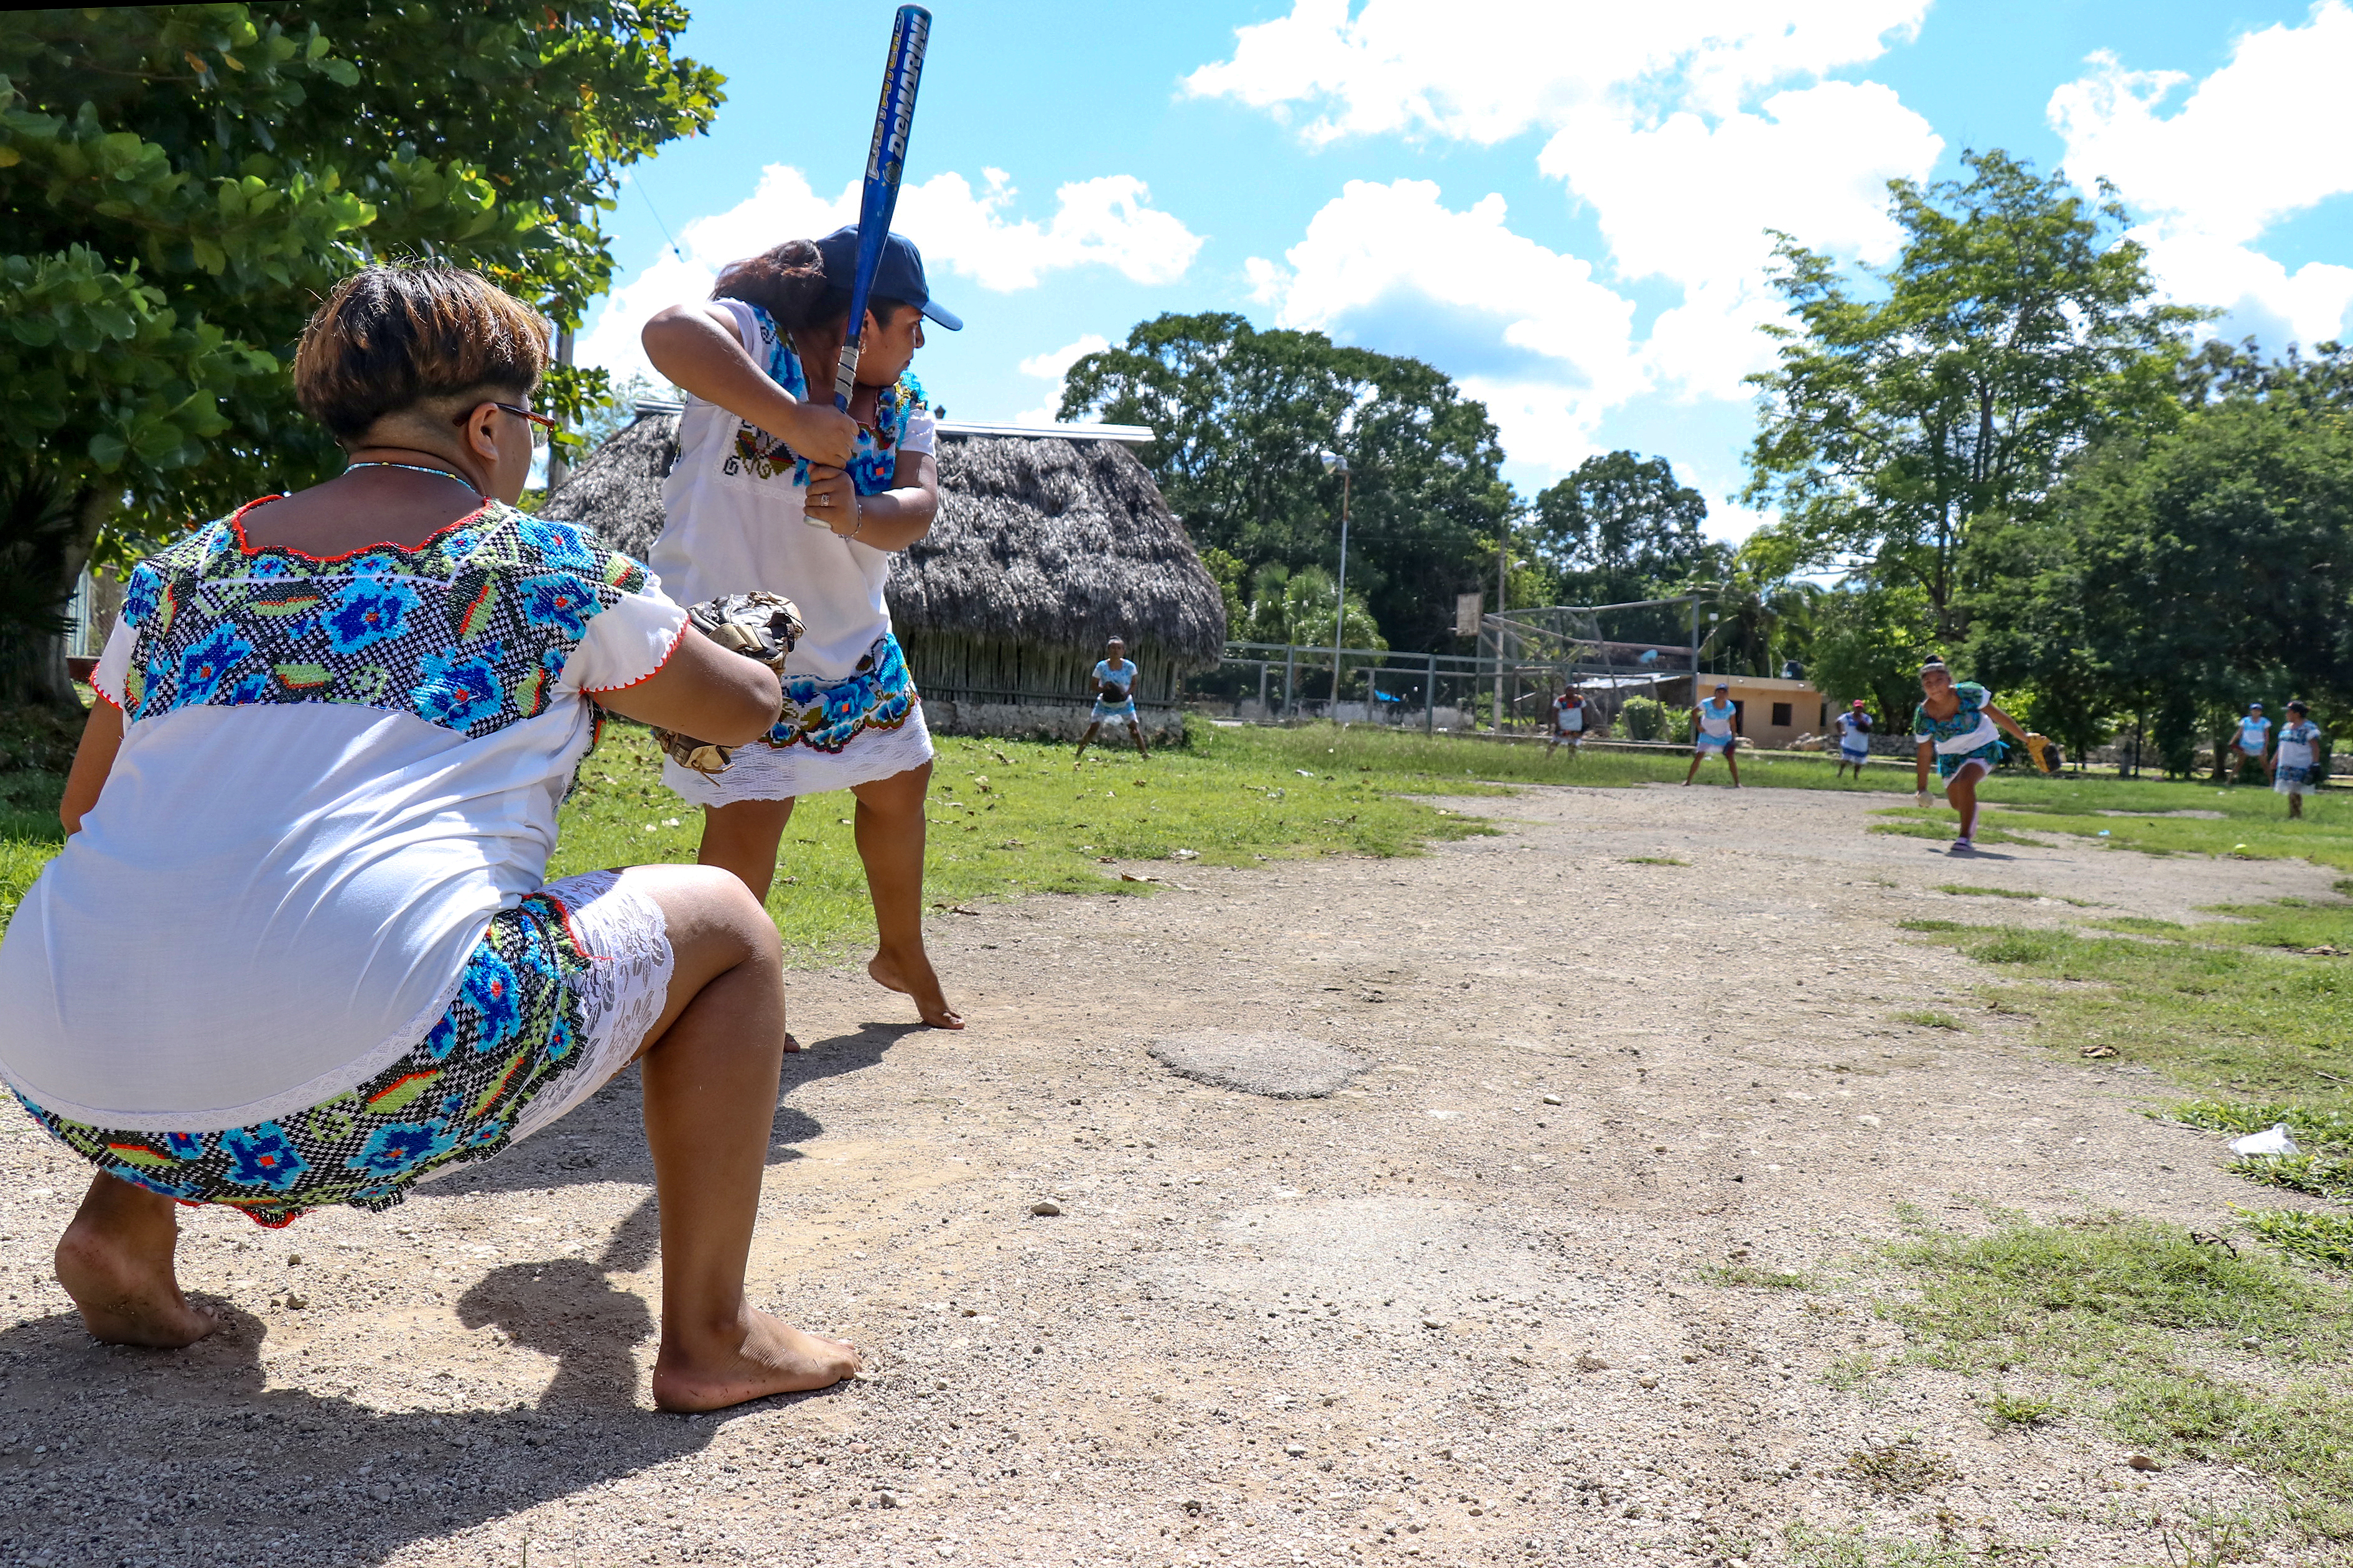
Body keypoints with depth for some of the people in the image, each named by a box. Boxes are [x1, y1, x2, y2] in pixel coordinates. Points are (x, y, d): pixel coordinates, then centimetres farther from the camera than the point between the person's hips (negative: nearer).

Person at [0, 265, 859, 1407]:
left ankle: (126, 1225, 21)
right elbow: (749, 707, 21)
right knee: (725, 926, 14)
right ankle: (707, 1336, 14)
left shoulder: (186, 569, 17)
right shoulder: (550, 570, 6)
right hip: (365, 1093, -6)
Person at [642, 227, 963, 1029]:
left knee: (899, 784, 18)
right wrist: (793, 419, -45)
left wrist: (858, 515, -34)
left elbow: (918, 507, -12)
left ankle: (902, 955, 41)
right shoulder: (752, 338, -18)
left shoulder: (901, 397, 3)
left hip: (853, 640, 8)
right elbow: (669, 331, -41)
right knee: (748, 815, -17)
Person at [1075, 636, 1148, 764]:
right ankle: (1079, 752, 3)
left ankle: (1143, 752, 0)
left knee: (1134, 726, -9)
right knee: (1093, 726, -6)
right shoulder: (1102, 666, -11)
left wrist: (1127, 693, -18)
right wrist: (1103, 689, -26)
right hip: (1105, 703, -1)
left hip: (1125, 702, 1)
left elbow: (1134, 684, 2)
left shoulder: (1130, 666, -9)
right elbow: (1094, 686, -5)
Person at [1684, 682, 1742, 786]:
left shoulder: (1731, 707, -15)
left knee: (1730, 756, -10)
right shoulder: (1707, 704, -20)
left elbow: (1732, 724, -2)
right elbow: (1694, 712, -3)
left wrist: (1734, 738, -5)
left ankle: (1737, 783, -2)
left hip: (1724, 736, 1)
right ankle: (1688, 780, 1)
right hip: (1707, 734, -1)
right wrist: (1698, 726, -7)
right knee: (1699, 756, -8)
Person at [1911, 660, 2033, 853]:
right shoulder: (1923, 715, -20)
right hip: (1950, 755, 3)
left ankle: (1965, 837, -20)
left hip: (1983, 747, -3)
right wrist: (1921, 788, -7)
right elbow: (1925, 753, -9)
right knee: (1956, 803, 12)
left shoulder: (1970, 694, -26)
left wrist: (2026, 739, -8)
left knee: (1965, 782, -29)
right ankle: (1971, 821, 51)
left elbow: (1999, 717, -13)